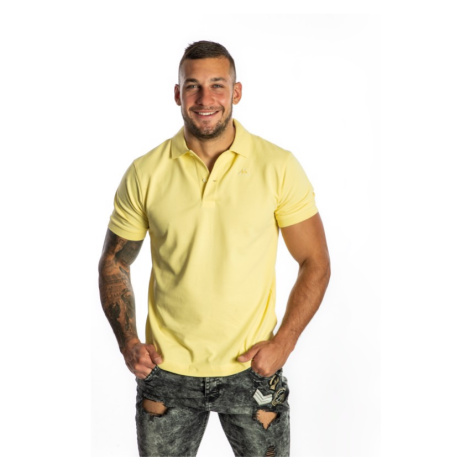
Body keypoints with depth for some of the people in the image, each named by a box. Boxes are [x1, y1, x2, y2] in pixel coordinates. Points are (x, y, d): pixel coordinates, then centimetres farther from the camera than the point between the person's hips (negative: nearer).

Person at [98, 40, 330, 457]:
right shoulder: (145, 173, -5)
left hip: (251, 369, -1)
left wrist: (283, 343, -10)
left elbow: (315, 263, -1)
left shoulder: (278, 167, -8)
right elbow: (114, 263, 6)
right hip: (167, 370, 1)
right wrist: (127, 340, -6)